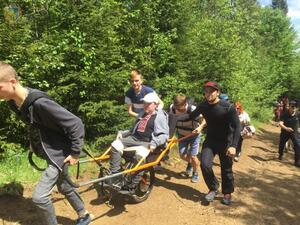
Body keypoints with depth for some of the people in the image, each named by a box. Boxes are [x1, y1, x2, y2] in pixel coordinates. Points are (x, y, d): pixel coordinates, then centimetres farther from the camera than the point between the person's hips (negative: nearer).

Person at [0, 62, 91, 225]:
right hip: (49, 151, 9)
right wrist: (34, 144, 16)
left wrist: (75, 153, -21)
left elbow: (76, 124, -29)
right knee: (64, 187, 22)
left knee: (39, 196, -8)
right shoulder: (14, 103, -5)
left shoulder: (39, 102, -32)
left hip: (59, 153, -9)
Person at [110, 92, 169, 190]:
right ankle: (114, 175, -11)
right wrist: (123, 133, 19)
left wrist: (155, 143, -25)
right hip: (134, 138, 7)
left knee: (140, 154, -38)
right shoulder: (142, 114, 23)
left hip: (147, 143, -7)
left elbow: (164, 134, -9)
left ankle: (133, 185, -28)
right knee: (115, 145, -16)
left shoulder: (160, 116, -1)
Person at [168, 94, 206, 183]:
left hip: (194, 135, -3)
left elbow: (204, 120, -22)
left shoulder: (193, 110, -33)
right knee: (183, 155, 0)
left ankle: (195, 173, 27)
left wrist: (200, 127, -41)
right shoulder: (172, 108, -22)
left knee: (192, 156, -2)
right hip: (182, 135, 3)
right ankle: (190, 163, 37)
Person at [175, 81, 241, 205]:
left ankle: (227, 193, 33)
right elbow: (191, 116, 6)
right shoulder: (203, 105, -7)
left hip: (226, 142, -3)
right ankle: (213, 188, 15)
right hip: (210, 140, 3)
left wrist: (233, 146, -28)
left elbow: (237, 127, -19)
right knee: (205, 165, -12)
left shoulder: (228, 107, -21)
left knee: (226, 169, 7)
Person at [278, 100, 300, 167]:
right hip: (285, 132, 0)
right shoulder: (284, 114, -20)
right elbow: (280, 123, -29)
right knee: (281, 144, 15)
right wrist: (286, 128, -46)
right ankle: (280, 155, 45)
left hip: (294, 132, 1)